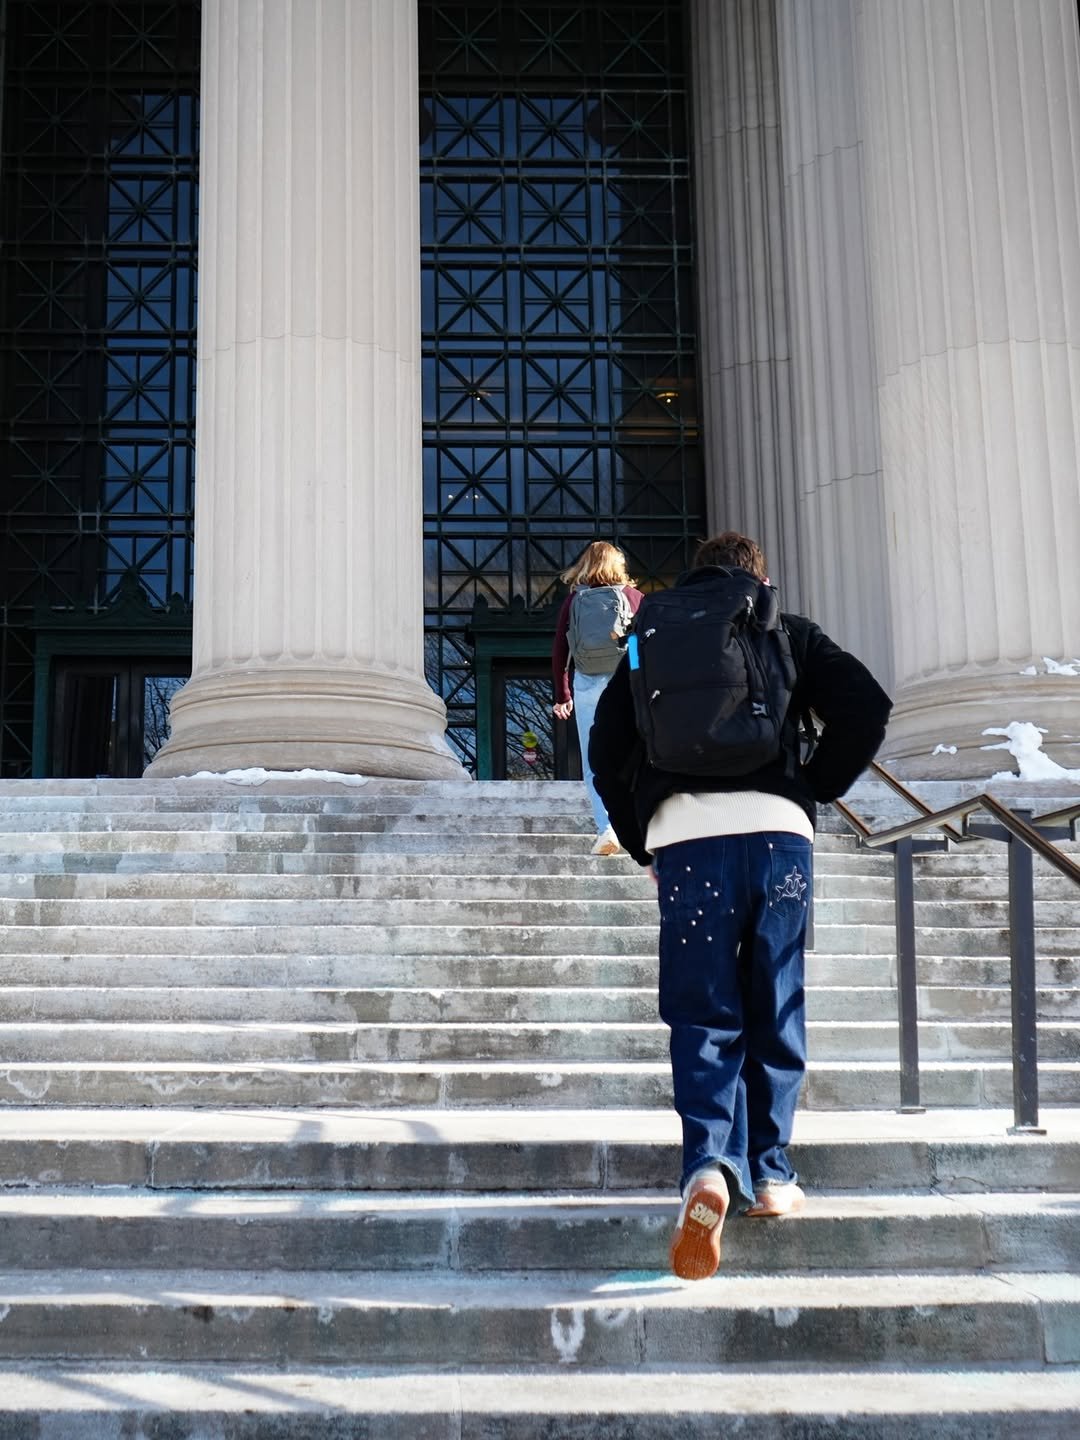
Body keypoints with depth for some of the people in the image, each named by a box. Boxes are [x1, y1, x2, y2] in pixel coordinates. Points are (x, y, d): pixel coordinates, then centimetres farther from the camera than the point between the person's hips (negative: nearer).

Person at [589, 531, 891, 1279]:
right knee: (775, 1012, 11)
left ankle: (710, 1162, -18)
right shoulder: (789, 633, 16)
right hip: (778, 827, 0)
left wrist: (641, 841, 19)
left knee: (703, 1015, 2)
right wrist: (816, 789, 12)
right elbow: (867, 707, 2)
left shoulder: (652, 637, 18)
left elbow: (607, 748, 13)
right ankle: (770, 1173, 14)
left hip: (683, 831, 0)